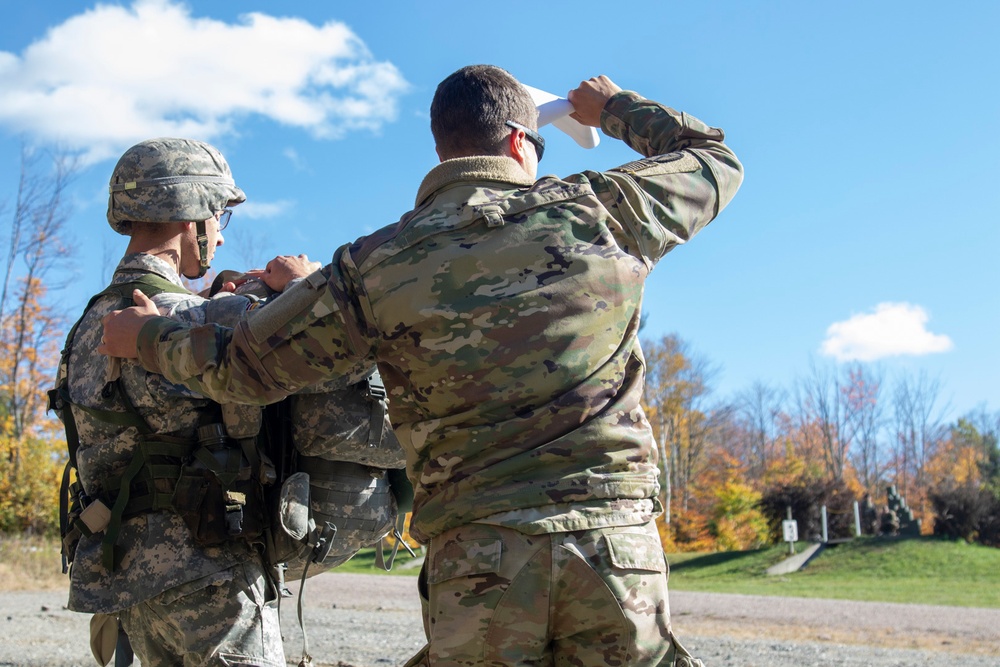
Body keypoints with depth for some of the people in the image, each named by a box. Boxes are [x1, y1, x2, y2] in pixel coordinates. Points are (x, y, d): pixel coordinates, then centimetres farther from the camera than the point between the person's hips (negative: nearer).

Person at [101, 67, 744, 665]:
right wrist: (615, 108, 39)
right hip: (616, 538, 1)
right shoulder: (597, 209, 5)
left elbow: (244, 368, 7)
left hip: (477, 558, 0)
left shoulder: (378, 266, 3)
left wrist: (147, 336, 27)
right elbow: (715, 159, 23)